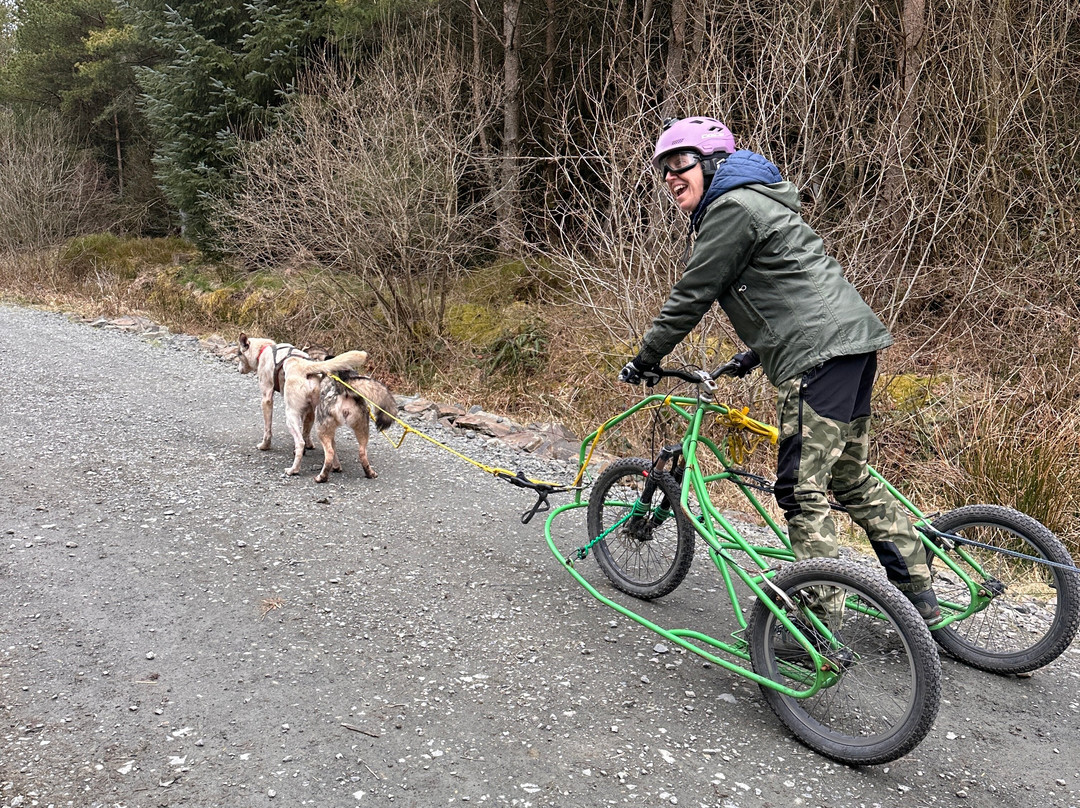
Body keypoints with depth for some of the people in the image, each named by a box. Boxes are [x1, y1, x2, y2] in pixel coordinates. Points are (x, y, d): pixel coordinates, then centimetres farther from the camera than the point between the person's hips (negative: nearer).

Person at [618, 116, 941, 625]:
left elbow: (691, 296, -8)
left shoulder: (732, 207, -8)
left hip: (819, 354, -11)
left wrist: (644, 360, 1)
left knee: (802, 490, -9)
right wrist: (754, 354, 35)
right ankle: (919, 597, 25)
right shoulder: (751, 201, 24)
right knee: (850, 478, 18)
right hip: (850, 340, 11)